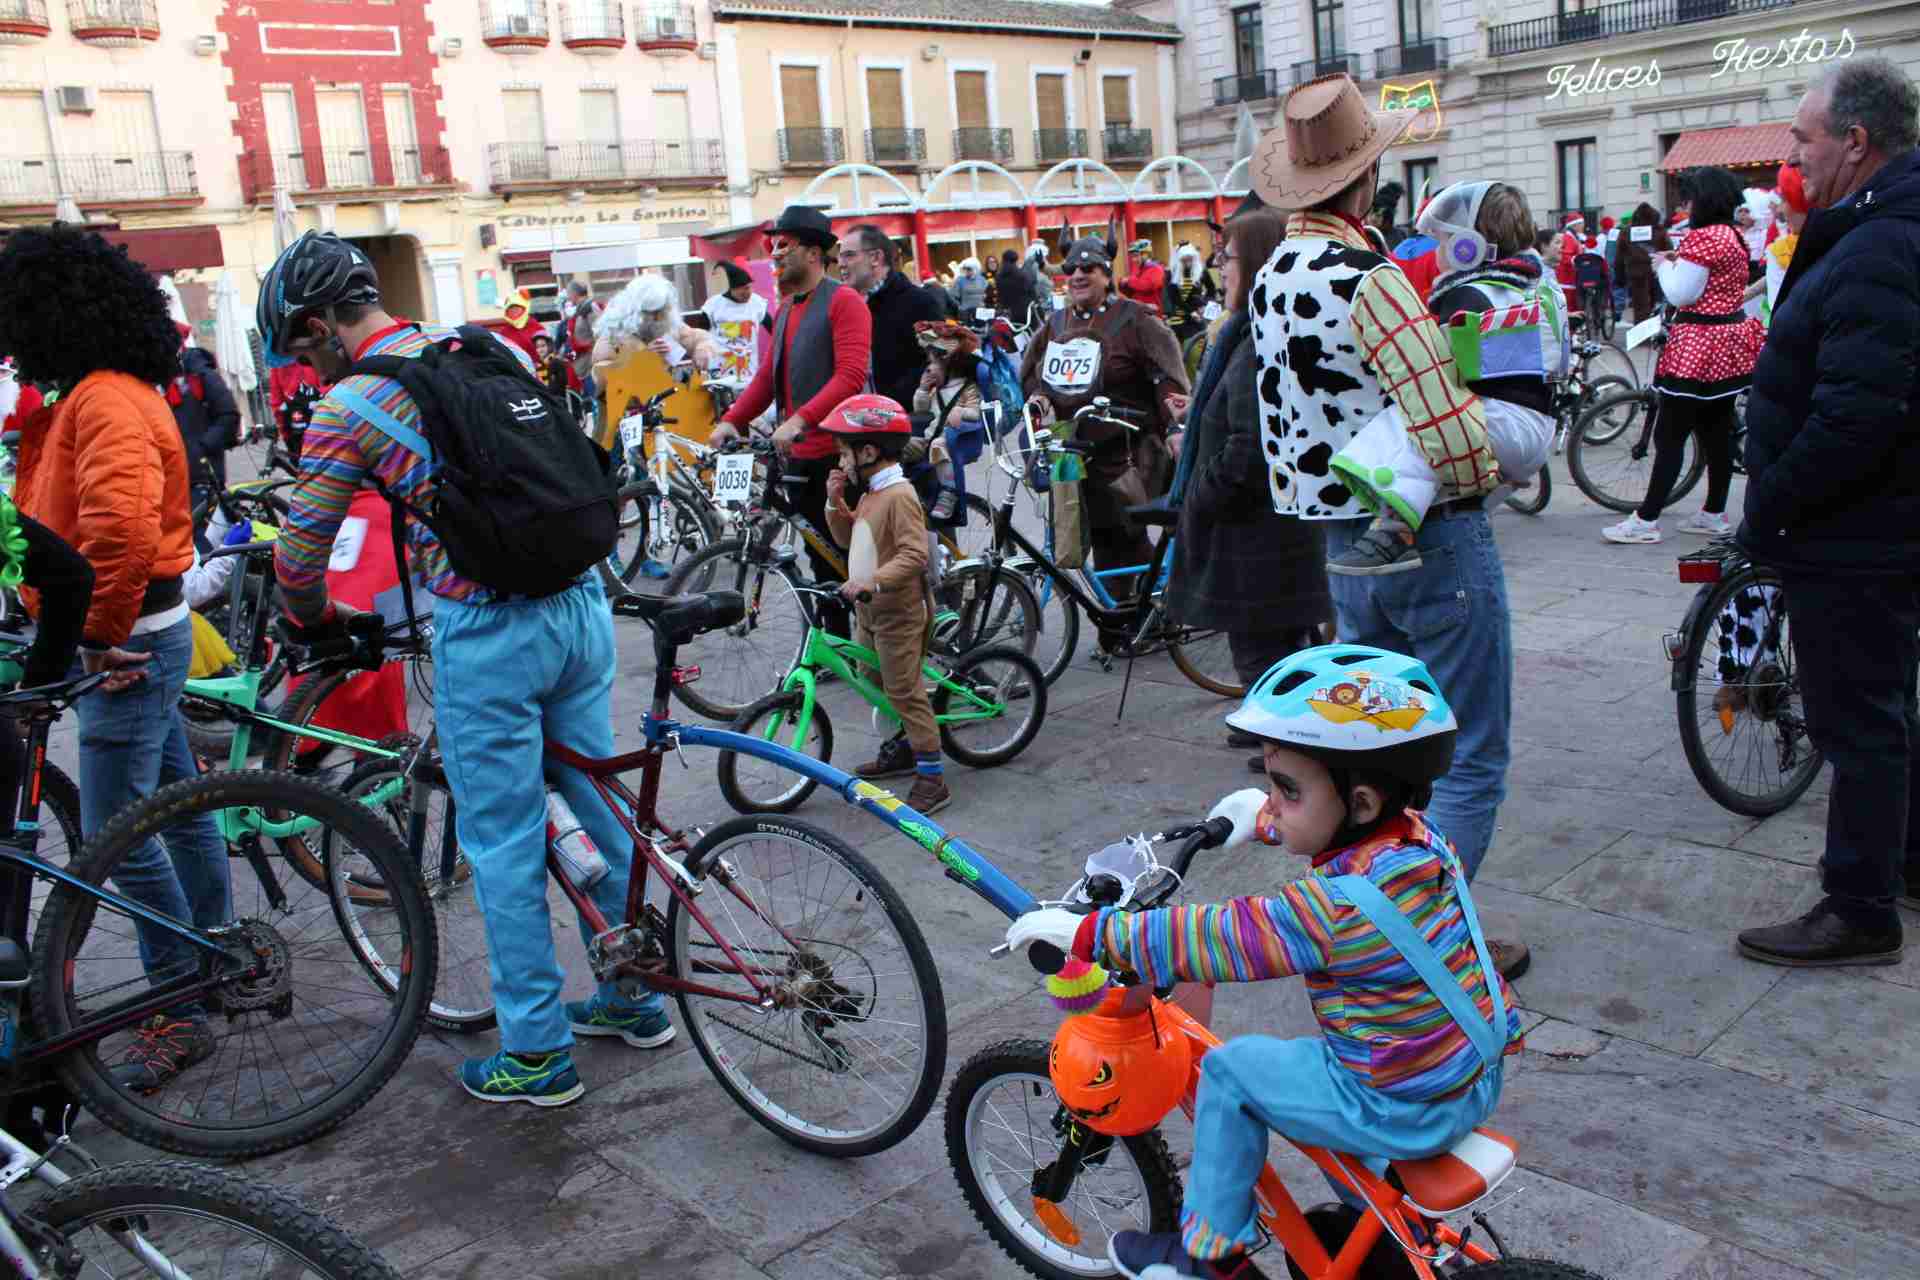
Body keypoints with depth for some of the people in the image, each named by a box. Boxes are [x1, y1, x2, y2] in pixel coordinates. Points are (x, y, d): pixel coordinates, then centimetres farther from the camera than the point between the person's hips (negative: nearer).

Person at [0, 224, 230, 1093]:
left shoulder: (104, 401, -20)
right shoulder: (99, 393, 14)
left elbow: (120, 525, -32)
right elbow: (73, 518, 18)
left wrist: (102, 632, -22)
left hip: (130, 643, -10)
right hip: (141, 633, 10)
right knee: (177, 807, 17)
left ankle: (184, 1014, 7)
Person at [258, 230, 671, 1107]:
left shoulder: (350, 408, -7)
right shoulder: (494, 348, 10)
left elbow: (298, 554, 0)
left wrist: (319, 621, 20)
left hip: (486, 634, -6)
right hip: (580, 604, 6)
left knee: (504, 845, 6)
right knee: (597, 810, 18)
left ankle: (537, 1053, 18)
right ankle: (633, 996, 33)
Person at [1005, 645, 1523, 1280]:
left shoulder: (1336, 905, -29)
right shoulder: (1419, 834, -4)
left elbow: (1207, 940, -26)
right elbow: (1329, 824, 18)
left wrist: (1083, 932, -19)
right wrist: (1261, 816, 33)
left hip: (1408, 1111, -9)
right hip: (1478, 1083, 9)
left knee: (1231, 1068, 2)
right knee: (1329, 1051, 31)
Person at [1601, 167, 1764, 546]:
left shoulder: (1703, 237, -16)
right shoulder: (1733, 236, 13)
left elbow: (1680, 294, -16)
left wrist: (1665, 265, 0)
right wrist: (1681, 262, 12)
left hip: (1699, 347, -10)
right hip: (1730, 342, 10)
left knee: (1669, 435, -7)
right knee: (1717, 430, 13)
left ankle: (1646, 521, -5)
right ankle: (1714, 514, 20)